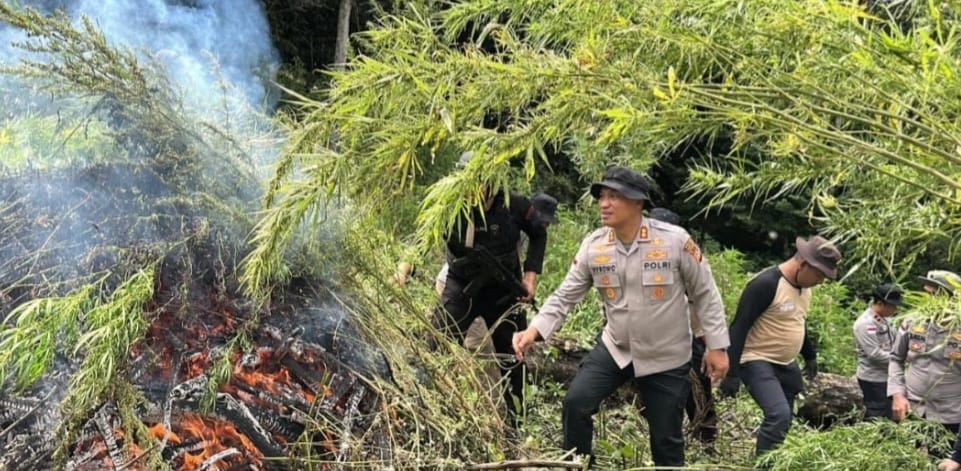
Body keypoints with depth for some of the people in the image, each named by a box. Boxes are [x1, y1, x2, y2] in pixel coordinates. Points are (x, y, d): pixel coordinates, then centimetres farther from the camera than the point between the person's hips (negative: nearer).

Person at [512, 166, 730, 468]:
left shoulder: (675, 240, -18)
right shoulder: (593, 246, -9)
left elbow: (705, 294, -8)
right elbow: (565, 295, -5)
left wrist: (716, 346, -7)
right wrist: (535, 329, -19)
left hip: (667, 358, -3)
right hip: (615, 348, 3)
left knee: (666, 439, 7)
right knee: (575, 403, -12)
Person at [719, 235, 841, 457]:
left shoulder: (804, 286, 5)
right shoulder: (766, 284, -22)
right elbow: (739, 328, -22)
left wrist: (810, 355, 26)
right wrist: (732, 373, -24)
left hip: (786, 364, 9)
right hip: (757, 363, -9)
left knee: (784, 420, 9)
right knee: (779, 416, -21)